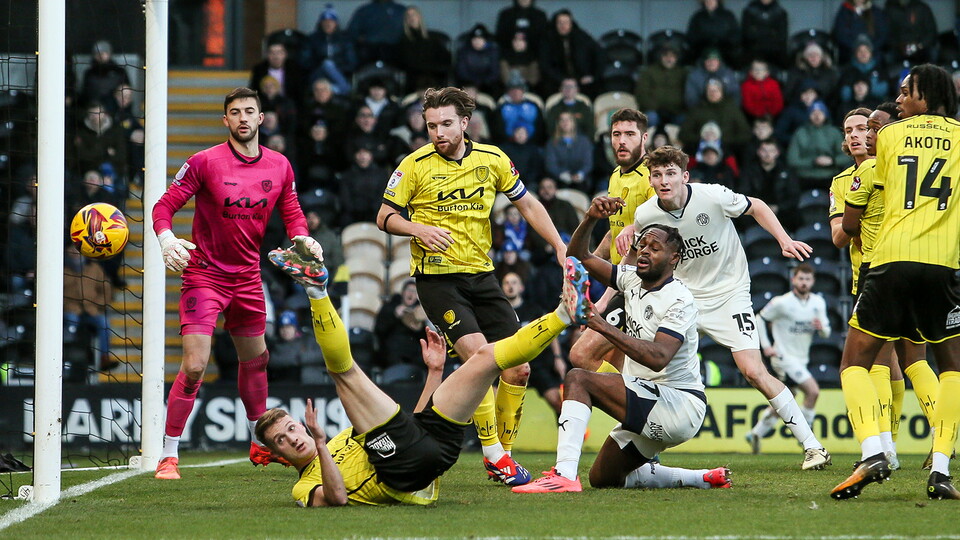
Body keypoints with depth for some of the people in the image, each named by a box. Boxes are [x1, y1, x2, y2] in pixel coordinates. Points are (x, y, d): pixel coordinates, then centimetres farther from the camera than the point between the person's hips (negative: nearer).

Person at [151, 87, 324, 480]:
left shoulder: (279, 167, 3)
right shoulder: (204, 162, -11)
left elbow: (292, 215, 13)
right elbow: (165, 206, -10)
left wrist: (303, 238, -9)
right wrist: (166, 239, -30)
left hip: (247, 278, 5)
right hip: (204, 275, -5)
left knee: (255, 360, 18)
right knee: (194, 366, -15)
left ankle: (259, 444, 37)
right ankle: (168, 456, -9)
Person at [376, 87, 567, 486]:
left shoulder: (492, 160, 2)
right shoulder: (416, 165, -7)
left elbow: (528, 205, 13)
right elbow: (385, 218, -1)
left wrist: (561, 248, 6)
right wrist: (420, 229, -21)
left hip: (481, 274, 5)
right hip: (436, 276, -5)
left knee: (518, 368, 0)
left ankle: (504, 451, 16)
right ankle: (493, 455, -15)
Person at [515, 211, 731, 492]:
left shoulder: (679, 301, -16)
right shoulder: (633, 280, 9)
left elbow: (658, 358, -31)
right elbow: (579, 256, 12)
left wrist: (606, 328, -35)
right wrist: (591, 218, -6)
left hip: (681, 404, -10)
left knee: (578, 379, -21)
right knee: (603, 477, 16)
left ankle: (564, 474, -37)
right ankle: (704, 479, 20)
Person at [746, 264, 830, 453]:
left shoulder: (818, 303, 4)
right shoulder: (782, 302, -13)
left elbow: (826, 333, 9)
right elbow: (760, 319, -2)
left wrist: (821, 327, -15)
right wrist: (766, 346, -8)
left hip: (801, 359, 7)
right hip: (784, 357, -7)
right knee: (813, 390, -21)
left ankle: (756, 434, 30)